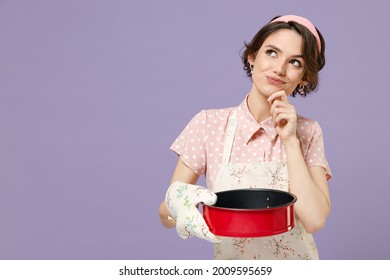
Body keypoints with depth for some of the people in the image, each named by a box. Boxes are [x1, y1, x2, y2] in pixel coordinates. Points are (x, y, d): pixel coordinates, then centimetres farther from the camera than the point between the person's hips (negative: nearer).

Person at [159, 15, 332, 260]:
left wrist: (290, 141, -13)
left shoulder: (308, 133, -1)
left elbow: (314, 220, -13)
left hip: (296, 261, 0)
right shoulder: (209, 123, -6)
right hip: (229, 263, 1)